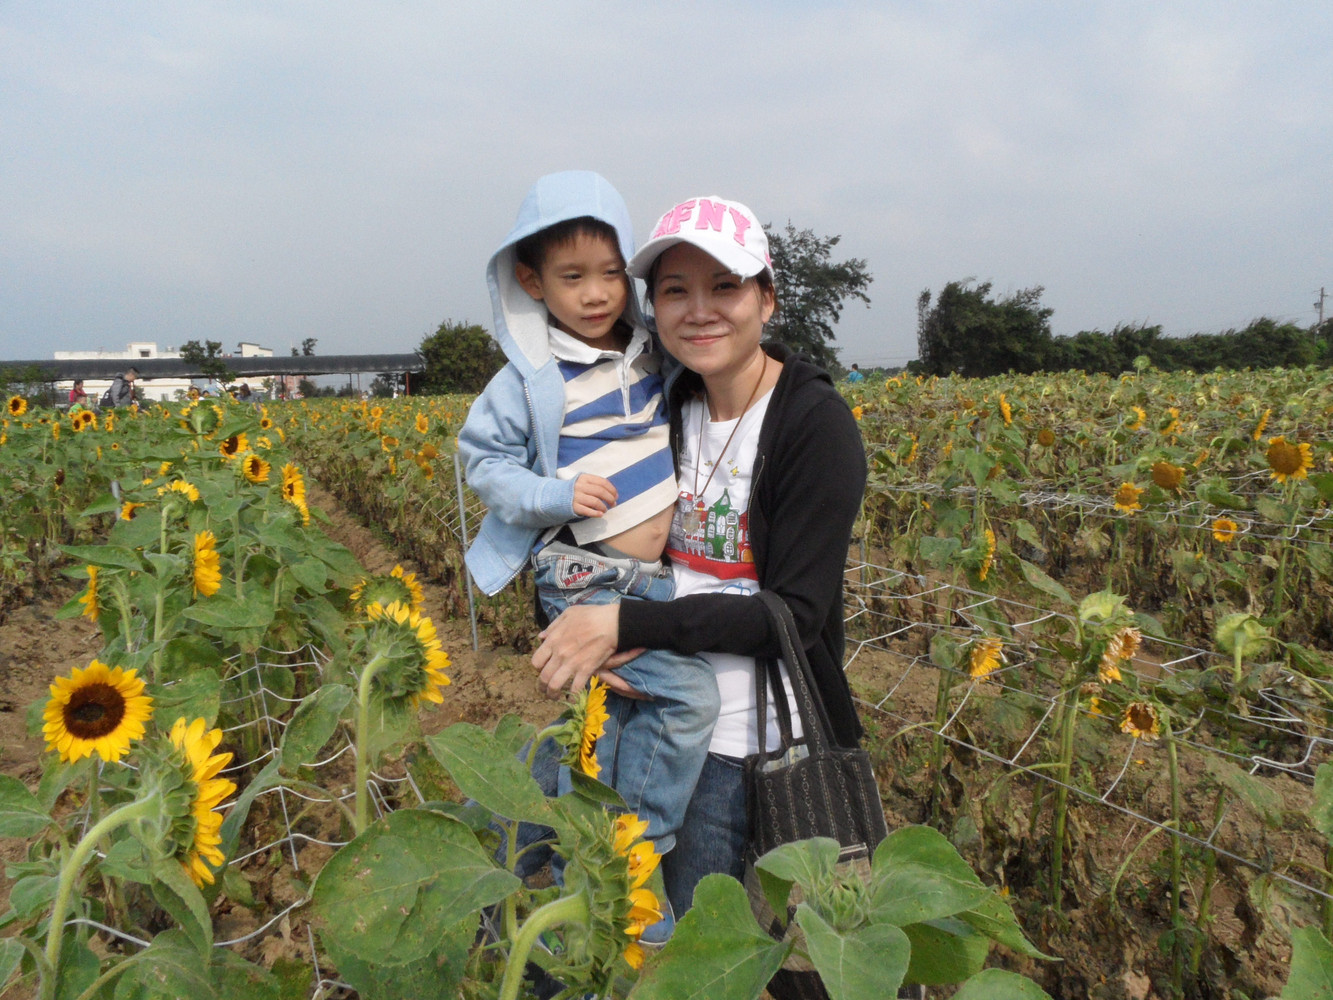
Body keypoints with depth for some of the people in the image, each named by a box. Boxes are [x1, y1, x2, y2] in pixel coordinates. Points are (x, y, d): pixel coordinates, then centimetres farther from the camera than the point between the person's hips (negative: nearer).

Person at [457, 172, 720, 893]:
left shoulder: (653, 355, 6)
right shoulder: (530, 379, -8)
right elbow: (483, 459, -3)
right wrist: (553, 496, -18)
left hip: (657, 579, 6)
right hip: (585, 581, -6)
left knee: (613, 715, 15)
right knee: (687, 695, -18)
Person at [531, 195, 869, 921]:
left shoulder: (814, 424, -16)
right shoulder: (671, 408, 3)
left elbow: (794, 614, -19)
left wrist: (627, 623, -24)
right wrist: (598, 631, -12)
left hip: (750, 742, -6)